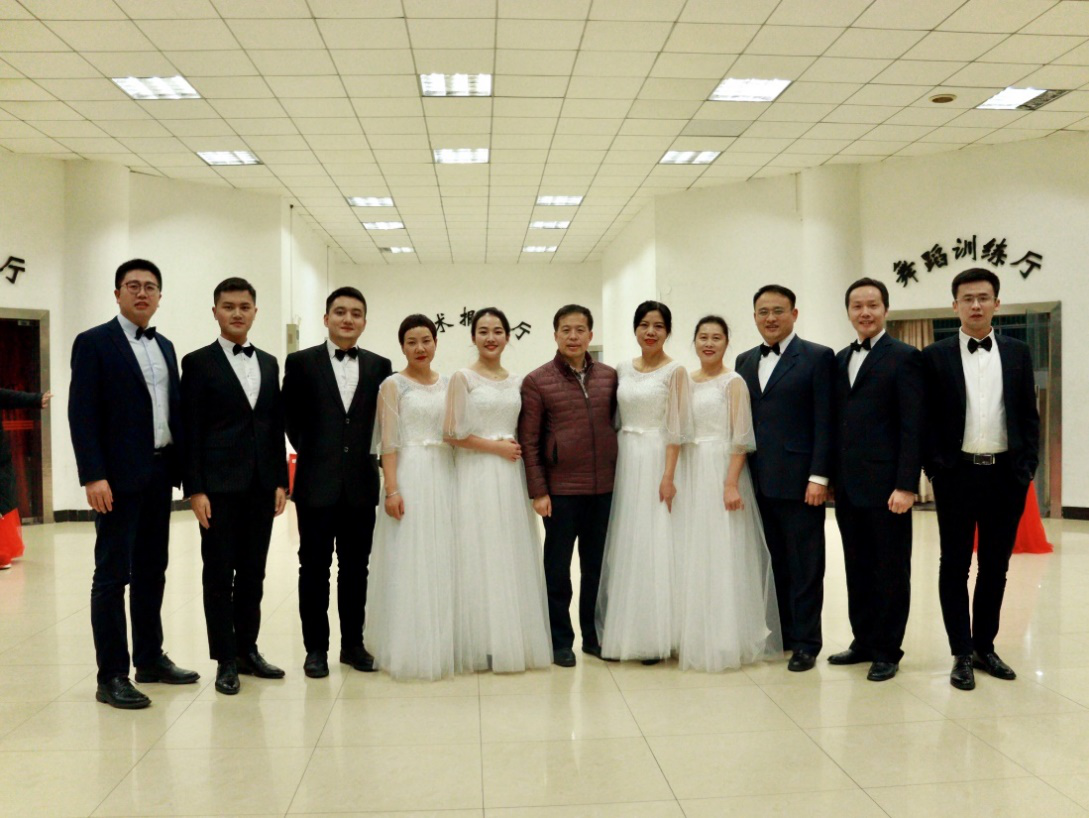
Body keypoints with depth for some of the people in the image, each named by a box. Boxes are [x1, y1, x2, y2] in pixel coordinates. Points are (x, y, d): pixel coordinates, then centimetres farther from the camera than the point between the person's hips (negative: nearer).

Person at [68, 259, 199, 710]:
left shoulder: (165, 347, 15)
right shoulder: (93, 343, -5)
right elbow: (82, 414, -11)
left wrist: (181, 466, 8)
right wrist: (93, 476, -18)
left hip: (160, 473, 7)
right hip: (118, 476, -6)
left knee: (152, 571, 13)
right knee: (113, 575, -1)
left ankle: (150, 658, 24)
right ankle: (111, 676, 6)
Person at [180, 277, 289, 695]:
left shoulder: (269, 363, 13)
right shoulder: (198, 362, -1)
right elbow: (190, 431, -6)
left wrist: (281, 481, 7)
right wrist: (195, 489, -11)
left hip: (261, 486, 4)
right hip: (219, 486, -4)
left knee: (253, 574, 11)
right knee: (219, 575, 3)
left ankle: (248, 650, 23)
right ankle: (226, 661, 13)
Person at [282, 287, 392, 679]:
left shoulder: (379, 366, 5)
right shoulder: (301, 362, 0)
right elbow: (290, 418, 4)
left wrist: (369, 456, 1)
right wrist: (311, 453, 4)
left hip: (361, 484, 2)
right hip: (317, 484, -2)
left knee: (356, 568, 10)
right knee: (314, 568, 7)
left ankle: (353, 644, 23)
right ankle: (316, 648, 19)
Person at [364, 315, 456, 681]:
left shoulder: (447, 384, 13)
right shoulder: (393, 385, -2)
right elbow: (388, 442, -7)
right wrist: (392, 490, -15)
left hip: (445, 476, 5)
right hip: (410, 475, -5)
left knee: (442, 562, 9)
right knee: (410, 563, -1)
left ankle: (441, 646, 20)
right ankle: (409, 649, 9)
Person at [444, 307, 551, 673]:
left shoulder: (518, 381, 13)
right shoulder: (463, 378, -2)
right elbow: (453, 432, -9)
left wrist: (516, 446, 1)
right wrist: (495, 446, -9)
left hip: (511, 477, 5)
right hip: (476, 475, -5)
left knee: (512, 555, 6)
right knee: (480, 556, -3)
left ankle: (513, 639, 15)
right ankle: (482, 643, 5)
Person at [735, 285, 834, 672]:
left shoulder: (818, 358, -2)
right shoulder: (745, 361, 14)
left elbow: (824, 422, -7)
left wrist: (819, 477, -13)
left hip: (799, 481, -5)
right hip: (759, 483, 5)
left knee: (805, 566, 4)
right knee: (774, 564, 11)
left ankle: (806, 643, 14)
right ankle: (781, 634, 22)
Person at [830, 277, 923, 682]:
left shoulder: (904, 357, -5)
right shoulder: (841, 359, 14)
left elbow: (913, 427, -11)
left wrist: (906, 485, -16)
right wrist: (830, 476, 10)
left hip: (886, 485, -6)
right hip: (848, 485, 6)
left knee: (890, 570, 5)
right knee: (857, 568, 13)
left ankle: (887, 651, 16)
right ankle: (863, 642, 26)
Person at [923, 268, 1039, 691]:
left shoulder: (1018, 353, 7)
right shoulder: (935, 356, 0)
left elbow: (1029, 416, 8)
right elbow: (927, 419, -1)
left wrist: (1027, 467, 0)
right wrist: (936, 468, -7)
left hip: (1006, 474, 3)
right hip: (957, 475, -2)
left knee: (995, 566, 11)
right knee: (955, 566, 4)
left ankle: (985, 646, 24)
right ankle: (962, 654, 13)